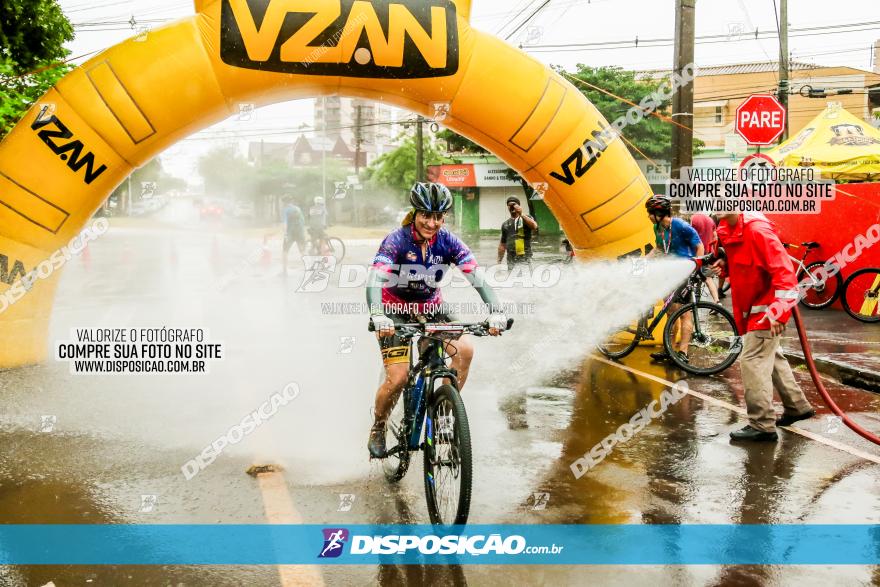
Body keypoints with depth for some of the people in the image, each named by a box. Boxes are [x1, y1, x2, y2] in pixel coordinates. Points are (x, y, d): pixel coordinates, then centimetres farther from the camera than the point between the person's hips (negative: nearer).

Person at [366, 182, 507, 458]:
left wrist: (496, 311, -40)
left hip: (430, 306, 4)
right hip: (395, 310, -3)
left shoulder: (448, 241, -15)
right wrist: (378, 317, -55)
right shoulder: (397, 240, -24)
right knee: (398, 378, -16)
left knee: (465, 349, -22)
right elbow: (374, 280, -37)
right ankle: (378, 428, 12)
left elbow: (477, 275, -24)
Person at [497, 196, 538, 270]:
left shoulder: (526, 219, 6)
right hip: (511, 260, 4)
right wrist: (499, 262, 11)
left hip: (525, 259, -3)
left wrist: (521, 214, -19)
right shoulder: (505, 224, 16)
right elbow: (502, 245, 17)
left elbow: (534, 226, -18)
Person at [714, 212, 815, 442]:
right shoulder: (729, 229, 5)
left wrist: (780, 309, -31)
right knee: (770, 357, 21)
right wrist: (724, 263, -1)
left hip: (768, 308, -10)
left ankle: (762, 426, -8)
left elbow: (783, 269, -26)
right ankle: (798, 406, 36)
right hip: (754, 307, 10)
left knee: (753, 360, -12)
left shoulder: (757, 229, -23)